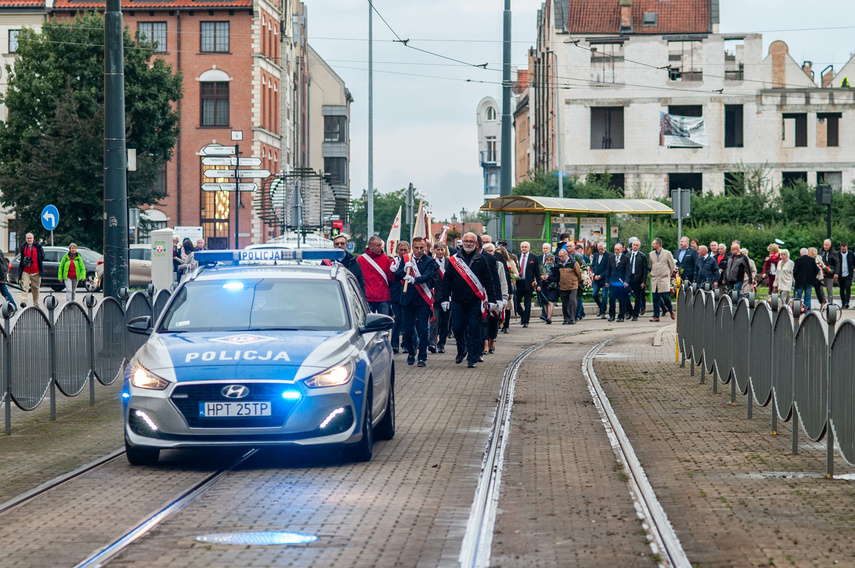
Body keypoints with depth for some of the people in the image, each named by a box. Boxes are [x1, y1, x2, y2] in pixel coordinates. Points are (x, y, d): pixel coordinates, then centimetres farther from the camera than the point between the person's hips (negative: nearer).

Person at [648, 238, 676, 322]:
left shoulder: (667, 253, -1)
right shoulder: (651, 254, 12)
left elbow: (672, 266, 7)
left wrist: (668, 275, 12)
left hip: (664, 279, -4)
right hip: (654, 279, 4)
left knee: (665, 296, -9)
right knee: (656, 298, -1)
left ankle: (671, 310, 18)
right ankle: (656, 316, 2)